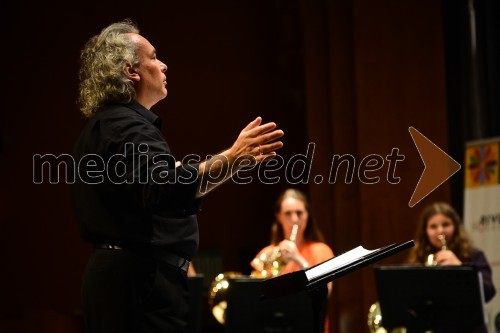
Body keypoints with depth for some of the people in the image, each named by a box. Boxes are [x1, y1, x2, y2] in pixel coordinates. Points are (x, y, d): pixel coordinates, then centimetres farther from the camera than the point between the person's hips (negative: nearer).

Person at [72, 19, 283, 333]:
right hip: (141, 277, -11)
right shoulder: (127, 127, -17)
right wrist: (233, 158, -43)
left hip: (116, 270, 11)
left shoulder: (102, 126, 17)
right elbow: (167, 187, -35)